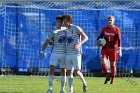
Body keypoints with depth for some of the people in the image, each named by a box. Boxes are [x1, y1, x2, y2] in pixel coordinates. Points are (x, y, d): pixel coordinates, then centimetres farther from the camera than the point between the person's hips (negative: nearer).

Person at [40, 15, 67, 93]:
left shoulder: (65, 29, 8)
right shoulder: (53, 32, -2)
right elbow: (46, 42, -8)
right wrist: (42, 52, -18)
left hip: (63, 54, 3)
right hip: (55, 53, -3)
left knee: (63, 71, 6)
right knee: (51, 69, -13)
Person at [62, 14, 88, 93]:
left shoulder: (76, 28, -7)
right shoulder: (66, 30, 14)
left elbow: (86, 37, -10)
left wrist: (79, 44, -25)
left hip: (76, 53, -6)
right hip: (68, 53, 6)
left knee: (76, 71, -11)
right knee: (69, 72, 2)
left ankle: (84, 82, 17)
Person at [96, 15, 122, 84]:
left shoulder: (116, 29, -3)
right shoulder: (104, 29, 5)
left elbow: (119, 40, -7)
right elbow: (101, 36, 15)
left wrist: (119, 48, -18)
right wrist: (97, 41, -7)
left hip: (113, 49, -2)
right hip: (105, 48, 2)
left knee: (113, 64, 5)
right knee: (103, 62, -16)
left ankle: (112, 79, 19)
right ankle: (107, 76, 2)